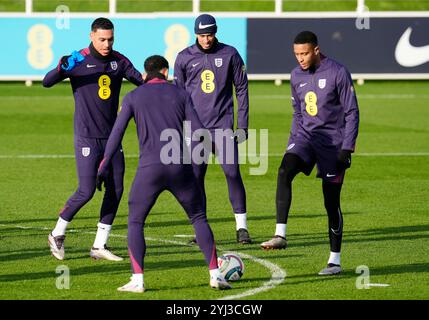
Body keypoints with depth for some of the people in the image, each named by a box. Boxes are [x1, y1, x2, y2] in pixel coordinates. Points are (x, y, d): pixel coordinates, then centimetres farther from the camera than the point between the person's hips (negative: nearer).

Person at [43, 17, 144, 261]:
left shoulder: (119, 61, 4)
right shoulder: (78, 60, -9)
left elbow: (143, 82, -1)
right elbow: (47, 82, -18)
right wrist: (62, 69, -39)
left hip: (112, 136, 5)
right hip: (87, 138, -5)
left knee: (116, 190, 2)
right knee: (86, 191, -11)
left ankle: (100, 246, 11)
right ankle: (58, 234, 10)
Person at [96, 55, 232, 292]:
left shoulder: (133, 97, 10)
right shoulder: (180, 94, 12)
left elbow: (116, 134, 4)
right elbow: (198, 132, 6)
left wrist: (103, 168, 7)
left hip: (149, 168, -1)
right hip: (180, 167, 1)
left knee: (135, 222, 11)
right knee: (199, 219, 16)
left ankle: (137, 280, -3)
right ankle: (215, 274, 7)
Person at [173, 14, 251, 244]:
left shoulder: (229, 54, 2)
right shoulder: (185, 58, 4)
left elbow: (241, 89, 5)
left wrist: (242, 125, 1)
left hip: (223, 127, -1)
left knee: (232, 173, -9)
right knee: (196, 178, 1)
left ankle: (241, 227, -2)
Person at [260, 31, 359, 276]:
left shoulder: (338, 73, -10)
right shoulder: (297, 76, 8)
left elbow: (352, 112, -8)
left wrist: (347, 148, -14)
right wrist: (293, 142, 15)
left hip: (333, 142, -4)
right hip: (306, 135, 4)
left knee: (331, 201, 0)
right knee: (285, 171, -26)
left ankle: (335, 261, 10)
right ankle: (281, 235, -31)